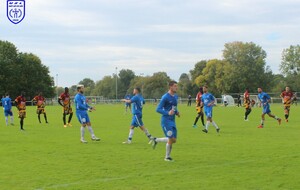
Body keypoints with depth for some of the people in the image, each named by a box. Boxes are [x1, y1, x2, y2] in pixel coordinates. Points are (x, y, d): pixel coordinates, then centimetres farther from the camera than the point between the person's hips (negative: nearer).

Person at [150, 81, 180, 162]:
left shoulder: (175, 96, 11)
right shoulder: (165, 97, -13)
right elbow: (158, 109, -14)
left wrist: (177, 112, 5)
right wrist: (168, 113, -28)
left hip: (172, 121, 8)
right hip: (166, 121, -8)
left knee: (174, 140, 5)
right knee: (171, 139, -9)